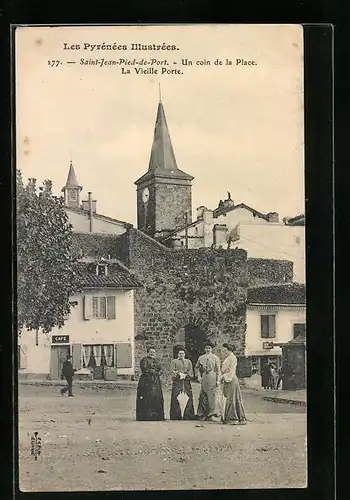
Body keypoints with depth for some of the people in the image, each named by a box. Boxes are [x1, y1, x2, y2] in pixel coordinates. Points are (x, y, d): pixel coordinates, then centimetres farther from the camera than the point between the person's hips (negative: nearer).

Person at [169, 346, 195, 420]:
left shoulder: (188, 361, 18)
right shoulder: (174, 361, 12)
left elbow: (191, 372, 10)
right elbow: (172, 371, 1)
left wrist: (185, 375, -7)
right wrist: (179, 374, -12)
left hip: (186, 382, 2)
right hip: (177, 382, -2)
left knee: (188, 398, -6)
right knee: (176, 398, -9)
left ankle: (187, 415, -3)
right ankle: (176, 416, -7)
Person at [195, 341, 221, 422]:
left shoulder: (215, 357, 4)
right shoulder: (201, 358, 13)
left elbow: (218, 369, 1)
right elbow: (197, 367, 19)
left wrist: (218, 380, -5)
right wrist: (199, 376, 5)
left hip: (212, 377, -3)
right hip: (204, 377, 3)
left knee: (212, 395, -5)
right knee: (203, 396, 4)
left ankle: (213, 414, 0)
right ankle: (203, 415, 11)